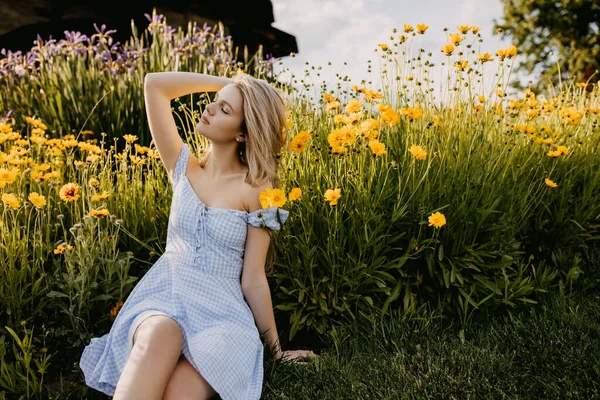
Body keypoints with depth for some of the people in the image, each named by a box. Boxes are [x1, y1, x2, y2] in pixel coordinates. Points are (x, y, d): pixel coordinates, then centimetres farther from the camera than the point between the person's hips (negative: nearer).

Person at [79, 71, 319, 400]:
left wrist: (277, 348, 3)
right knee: (159, 336, -35)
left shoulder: (256, 189, -3)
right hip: (163, 292, 3)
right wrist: (230, 83, 7)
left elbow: (253, 279, 0)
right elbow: (154, 84, 3)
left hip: (221, 308, -2)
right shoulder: (183, 168, 8)